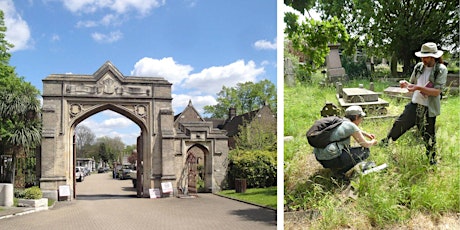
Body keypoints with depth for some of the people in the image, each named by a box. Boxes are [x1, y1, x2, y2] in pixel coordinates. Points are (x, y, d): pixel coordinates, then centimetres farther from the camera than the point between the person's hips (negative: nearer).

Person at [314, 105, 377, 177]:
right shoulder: (351, 126, -8)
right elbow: (365, 144, 2)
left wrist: (366, 134, 45)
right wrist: (373, 142, 23)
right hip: (332, 160, -9)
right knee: (365, 151, 4)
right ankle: (341, 170, -2)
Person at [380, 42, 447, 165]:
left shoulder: (441, 70, -13)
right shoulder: (419, 67, 3)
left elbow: (437, 91, -20)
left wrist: (418, 88, -28)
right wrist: (406, 84, -8)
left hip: (429, 108, -5)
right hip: (414, 104, 5)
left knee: (428, 135, 5)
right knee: (399, 123, 9)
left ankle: (432, 159, 22)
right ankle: (385, 142, 29)